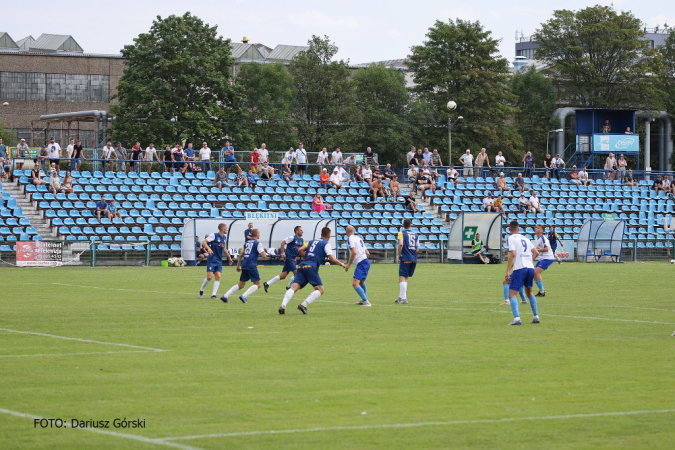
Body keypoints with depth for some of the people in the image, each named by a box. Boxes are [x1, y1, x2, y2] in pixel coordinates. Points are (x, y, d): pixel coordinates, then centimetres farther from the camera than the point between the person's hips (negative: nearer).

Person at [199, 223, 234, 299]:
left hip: (219, 261, 6)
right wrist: (208, 248, -35)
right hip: (211, 259, -6)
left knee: (218, 276, -6)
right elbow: (204, 243, -17)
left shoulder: (224, 238, 11)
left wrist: (229, 257, 29)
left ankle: (213, 294, -4)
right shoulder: (213, 235, -10)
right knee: (209, 277, -11)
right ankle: (201, 290, 12)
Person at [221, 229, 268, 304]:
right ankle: (243, 296, -16)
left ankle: (225, 296, 4)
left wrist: (238, 266, 24)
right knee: (257, 284, 1)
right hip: (252, 266, -7)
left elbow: (240, 255, 18)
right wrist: (263, 250, 12)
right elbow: (263, 255, -10)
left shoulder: (247, 243, 18)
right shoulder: (257, 243, -3)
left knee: (240, 285, 15)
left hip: (244, 265, 7)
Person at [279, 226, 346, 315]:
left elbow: (301, 250, 20)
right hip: (311, 267, -6)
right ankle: (304, 305, -19)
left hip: (302, 265, 6)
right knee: (320, 290, 0)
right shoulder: (326, 244, 9)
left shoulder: (312, 242, 26)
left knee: (294, 287, -6)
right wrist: (341, 264, 17)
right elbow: (332, 259, 0)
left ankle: (283, 305, -27)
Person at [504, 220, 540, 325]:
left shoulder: (511, 238, 1)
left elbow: (513, 254, -11)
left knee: (512, 294, -6)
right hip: (530, 267, 6)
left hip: (519, 268, -6)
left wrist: (508, 272, -13)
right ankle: (536, 317, 25)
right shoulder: (525, 239, 19)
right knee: (529, 292, 25)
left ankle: (516, 318, -24)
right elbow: (536, 253, 17)